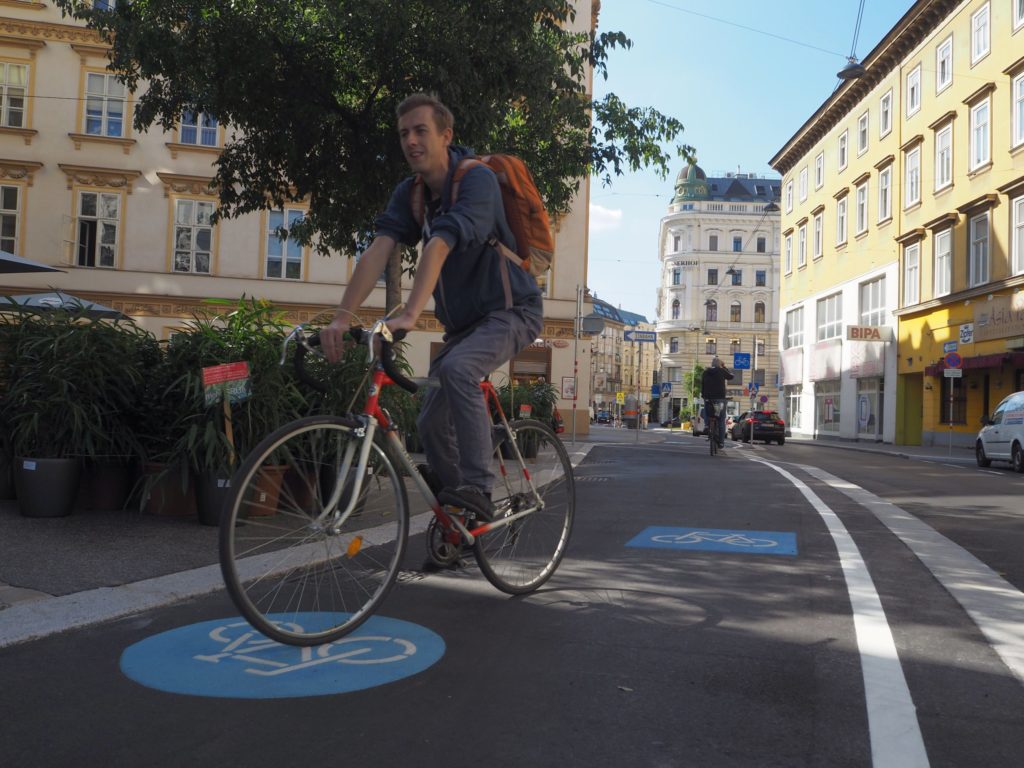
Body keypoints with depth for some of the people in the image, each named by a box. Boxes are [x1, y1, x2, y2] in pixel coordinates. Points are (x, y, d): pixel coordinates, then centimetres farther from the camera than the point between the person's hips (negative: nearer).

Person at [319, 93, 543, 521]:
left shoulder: (477, 180, -21)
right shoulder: (410, 193, 0)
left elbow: (438, 248, -36)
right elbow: (378, 251, -14)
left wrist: (409, 316, -47)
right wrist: (342, 318, -26)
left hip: (511, 311, -7)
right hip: (464, 321, 7)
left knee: (457, 368, -35)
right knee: (432, 422, 4)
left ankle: (477, 489, -27)